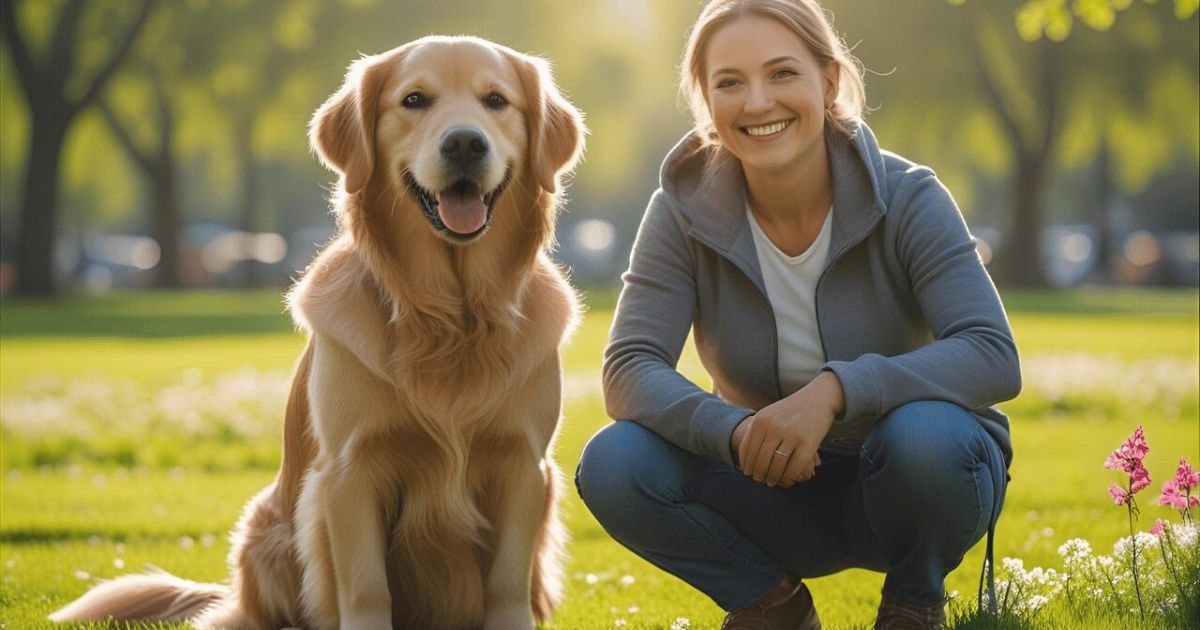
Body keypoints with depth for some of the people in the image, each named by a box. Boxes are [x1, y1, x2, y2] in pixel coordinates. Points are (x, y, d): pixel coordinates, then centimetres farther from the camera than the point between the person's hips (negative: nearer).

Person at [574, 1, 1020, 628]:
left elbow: (993, 358, -26)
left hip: (911, 487, -2)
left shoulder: (907, 199, -16)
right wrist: (739, 433, -38)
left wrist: (834, 391, -40)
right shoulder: (685, 210, -10)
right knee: (613, 465, -24)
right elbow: (629, 371, -18)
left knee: (925, 433, -36)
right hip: (777, 490, 2)